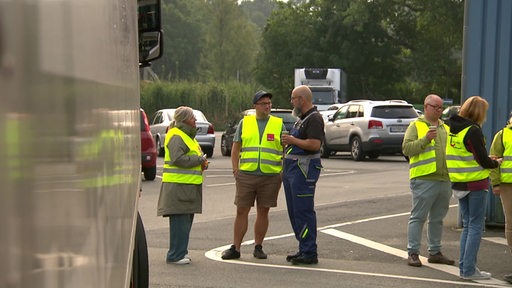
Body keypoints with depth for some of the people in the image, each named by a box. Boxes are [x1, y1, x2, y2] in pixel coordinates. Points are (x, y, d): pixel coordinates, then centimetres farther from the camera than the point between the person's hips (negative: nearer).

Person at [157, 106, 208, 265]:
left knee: (186, 220, 14)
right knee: (180, 221, -9)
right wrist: (200, 159, -15)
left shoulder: (187, 135, 21)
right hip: (178, 185, -10)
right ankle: (175, 255, -5)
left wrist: (202, 162, 10)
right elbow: (178, 159, -24)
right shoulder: (176, 137, -13)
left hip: (188, 185, 11)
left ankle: (181, 251, 22)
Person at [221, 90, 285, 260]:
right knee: (241, 211, 1)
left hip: (270, 176, 0)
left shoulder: (279, 124, 7)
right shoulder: (245, 122, 9)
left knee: (263, 212, 6)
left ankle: (258, 247, 16)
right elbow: (236, 147, 11)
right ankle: (235, 248, 7)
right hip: (246, 175, 0)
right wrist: (235, 168, 2)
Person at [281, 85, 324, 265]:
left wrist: (293, 140, -15)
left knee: (303, 212, -9)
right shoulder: (302, 119, 20)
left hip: (304, 170, -11)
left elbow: (315, 144, -24)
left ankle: (309, 253, -5)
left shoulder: (314, 118, -13)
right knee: (294, 212, 12)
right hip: (292, 169, 11)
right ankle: (304, 250, 19)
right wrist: (288, 141, 13)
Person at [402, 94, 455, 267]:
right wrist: (426, 139, -20)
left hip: (445, 180, 6)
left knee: (437, 219, 12)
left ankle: (435, 252, 19)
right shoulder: (416, 126, 1)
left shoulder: (445, 128, 20)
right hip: (424, 180, -6)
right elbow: (406, 149, -11)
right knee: (418, 217, -4)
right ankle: (413, 253, 0)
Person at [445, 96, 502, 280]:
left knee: (467, 225, 15)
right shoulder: (473, 131, -16)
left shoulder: (454, 129, 8)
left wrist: (488, 160, 14)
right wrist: (496, 163, 5)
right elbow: (483, 160, -15)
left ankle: (464, 267, 16)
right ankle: (469, 270, -1)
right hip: (476, 183, -8)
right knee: (476, 226, -1)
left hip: (459, 184, 8)